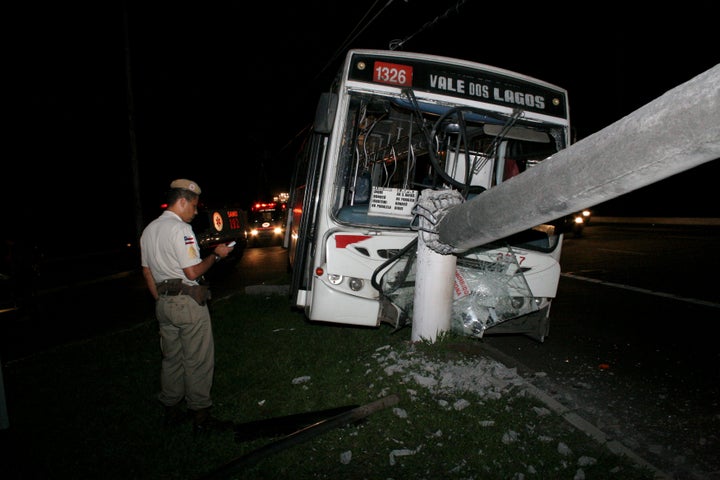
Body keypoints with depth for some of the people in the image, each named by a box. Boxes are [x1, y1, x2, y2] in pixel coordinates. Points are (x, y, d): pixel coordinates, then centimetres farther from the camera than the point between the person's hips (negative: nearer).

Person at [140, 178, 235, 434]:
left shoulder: (149, 230, 12)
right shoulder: (181, 229, -16)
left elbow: (147, 272, 17)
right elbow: (193, 272, -20)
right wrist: (216, 255, -6)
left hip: (163, 304, 9)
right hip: (188, 302, -9)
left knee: (171, 358, 17)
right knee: (198, 360, 1)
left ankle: (171, 411, 28)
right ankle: (200, 416, 9)